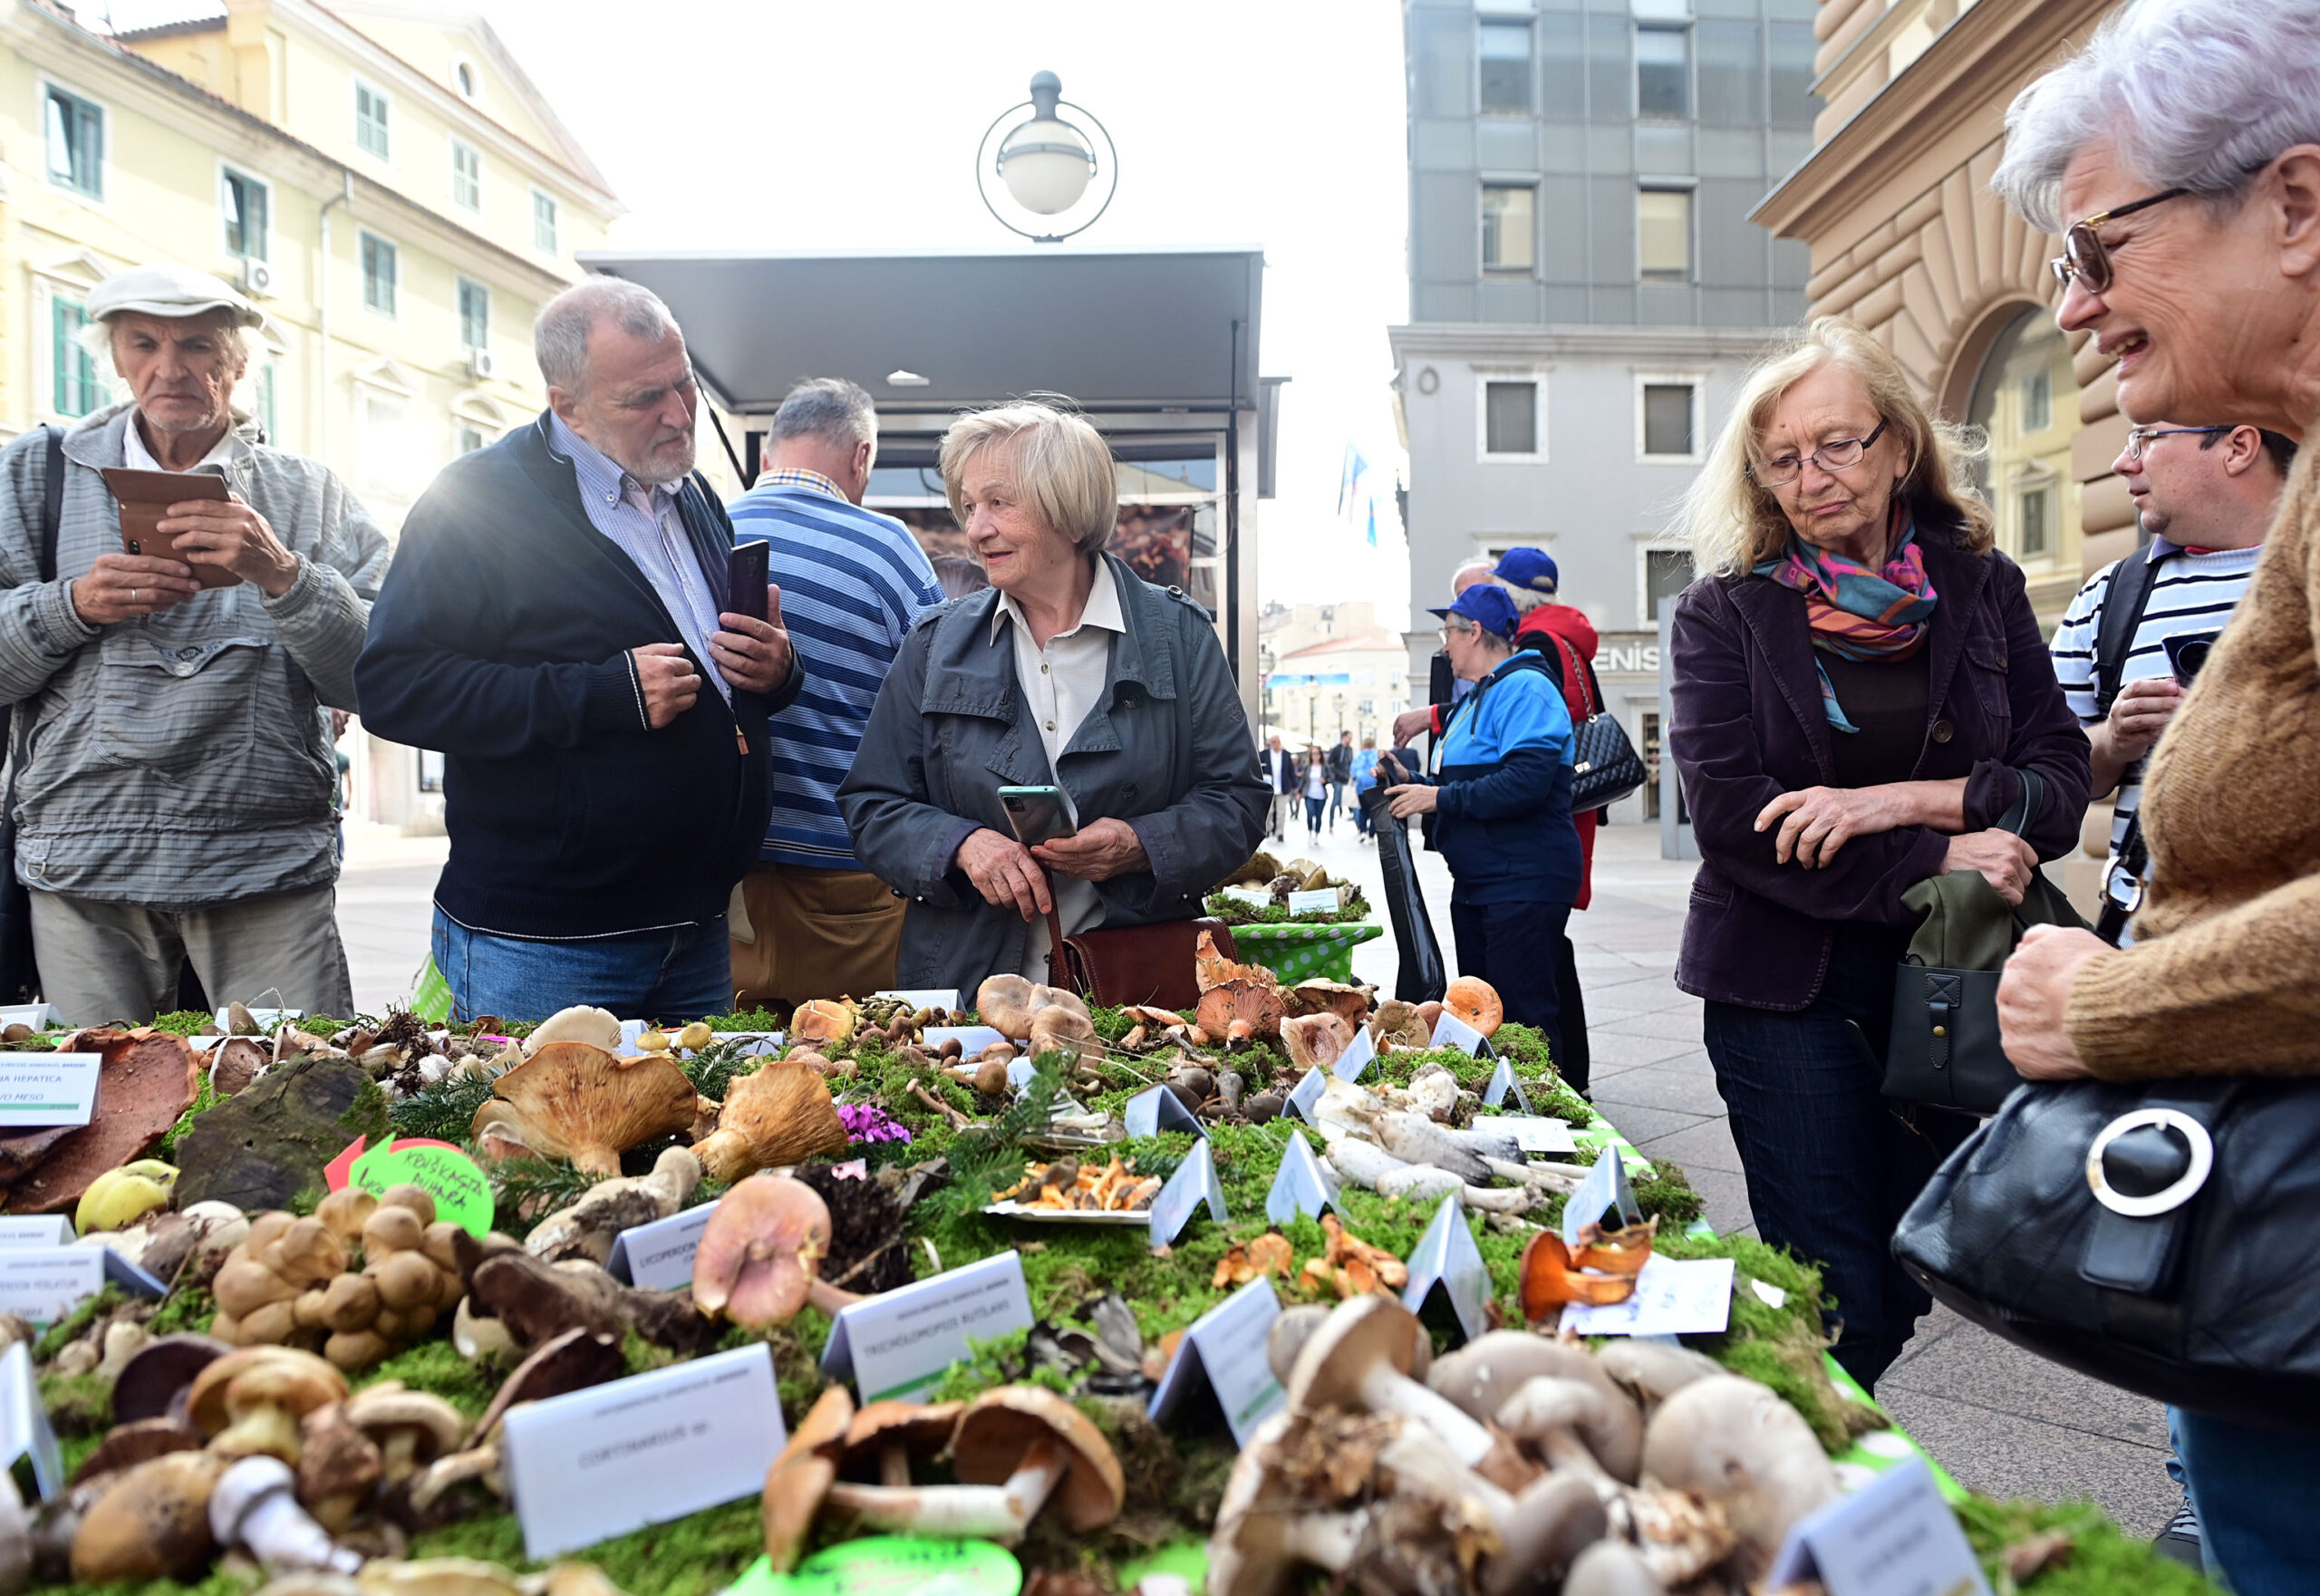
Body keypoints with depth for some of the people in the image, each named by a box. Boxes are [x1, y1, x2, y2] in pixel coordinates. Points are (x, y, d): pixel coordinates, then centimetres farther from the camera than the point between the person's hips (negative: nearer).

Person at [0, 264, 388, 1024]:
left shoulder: (311, 493, 9)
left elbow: (373, 681, -2)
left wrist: (283, 575, -15)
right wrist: (72, 606, -10)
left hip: (269, 872, -1)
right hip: (83, 873, 1)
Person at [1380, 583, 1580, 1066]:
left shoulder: (1524, 689, -13)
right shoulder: (1477, 697, 20)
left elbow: (1525, 782, -27)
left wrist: (1439, 798, -20)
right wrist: (1413, 782, 10)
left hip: (1524, 882, -11)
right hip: (1476, 882, 11)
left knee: (1524, 1014, -8)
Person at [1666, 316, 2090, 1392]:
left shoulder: (1982, 590, 7)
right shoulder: (1723, 614, -1)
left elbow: (2060, 784, 1)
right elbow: (1726, 811, -13)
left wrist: (1908, 799, -17)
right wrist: (1936, 860, -17)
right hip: (1784, 985, -3)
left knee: (1905, 1287, 11)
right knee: (1840, 1301, -6)